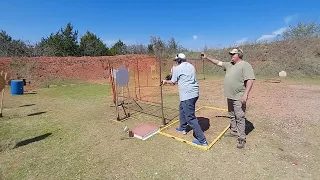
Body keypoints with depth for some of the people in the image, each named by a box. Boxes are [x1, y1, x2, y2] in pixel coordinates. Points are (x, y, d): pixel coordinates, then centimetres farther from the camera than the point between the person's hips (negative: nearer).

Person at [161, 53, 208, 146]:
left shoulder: (177, 68, -4)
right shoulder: (191, 66, 15)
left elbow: (173, 82, 6)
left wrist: (165, 81, 24)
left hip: (187, 95, -9)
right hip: (194, 93, 9)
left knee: (190, 118, -4)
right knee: (182, 108, 29)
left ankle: (202, 140, 0)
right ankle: (183, 128, 43)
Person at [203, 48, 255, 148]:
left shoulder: (245, 65, -12)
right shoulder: (229, 65, 13)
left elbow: (250, 80, -20)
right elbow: (218, 62, 22)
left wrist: (245, 94, -27)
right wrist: (207, 58, 18)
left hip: (239, 98, -8)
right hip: (230, 96, 9)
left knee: (240, 117, -4)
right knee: (232, 116, 19)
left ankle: (242, 139, 5)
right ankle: (234, 131, 34)